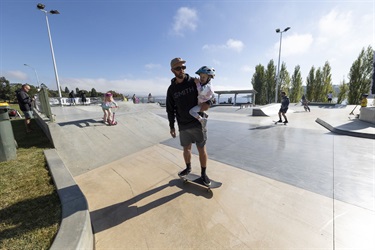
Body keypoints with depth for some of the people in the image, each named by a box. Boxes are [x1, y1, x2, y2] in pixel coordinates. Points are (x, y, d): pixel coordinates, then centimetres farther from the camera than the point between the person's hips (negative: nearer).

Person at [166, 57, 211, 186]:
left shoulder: (194, 82, -4)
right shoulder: (171, 89, 3)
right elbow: (170, 109, 7)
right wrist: (172, 126, 7)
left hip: (197, 123, -2)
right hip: (183, 126, 3)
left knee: (201, 149, 4)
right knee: (186, 148, 16)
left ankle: (203, 173, 25)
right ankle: (188, 168, 42)